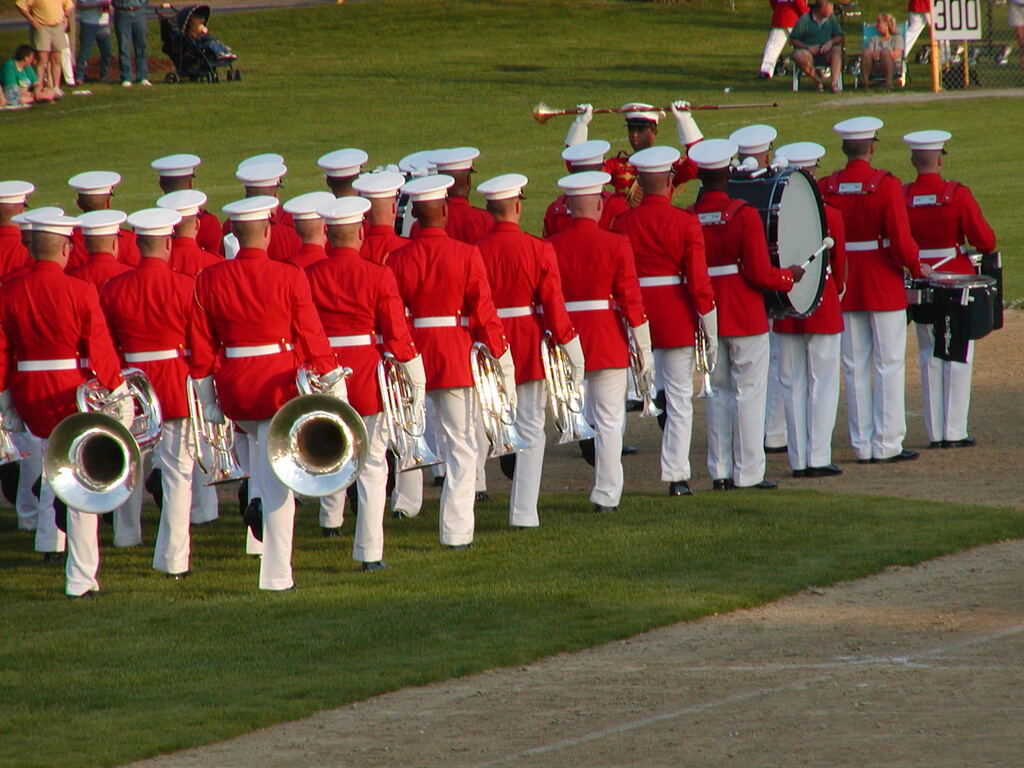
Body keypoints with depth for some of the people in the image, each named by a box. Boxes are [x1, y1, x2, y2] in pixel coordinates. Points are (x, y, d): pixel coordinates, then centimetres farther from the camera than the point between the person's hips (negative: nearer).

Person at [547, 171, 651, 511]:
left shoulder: (551, 247, -1)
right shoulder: (616, 244, -8)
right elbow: (631, 300, -7)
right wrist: (645, 350, -1)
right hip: (609, 343, -2)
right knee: (609, 422, 3)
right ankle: (606, 495, 1)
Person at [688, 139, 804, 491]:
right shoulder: (745, 215, -13)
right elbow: (760, 274, -14)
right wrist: (790, 275, 4)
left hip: (707, 317, 4)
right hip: (746, 317, -4)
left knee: (719, 393, 13)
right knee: (749, 392, 1)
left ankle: (720, 471, 13)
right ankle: (748, 472, 1)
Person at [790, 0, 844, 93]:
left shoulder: (831, 19, 8)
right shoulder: (805, 20, -3)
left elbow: (841, 37, 5)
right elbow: (793, 39, -2)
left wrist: (831, 42, -17)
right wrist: (808, 47, -17)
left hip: (825, 53, 2)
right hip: (809, 52, -2)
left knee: (837, 49, -28)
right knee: (798, 56, -35)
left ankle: (834, 81, -37)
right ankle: (817, 81, -15)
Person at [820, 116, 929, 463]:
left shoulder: (826, 188, -2)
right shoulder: (886, 185, -12)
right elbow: (900, 238, -16)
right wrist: (918, 268, 1)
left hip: (845, 288, 4)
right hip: (884, 288, -4)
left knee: (856, 369, 8)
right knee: (889, 365, 2)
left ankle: (862, 445, 9)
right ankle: (887, 444, 1)